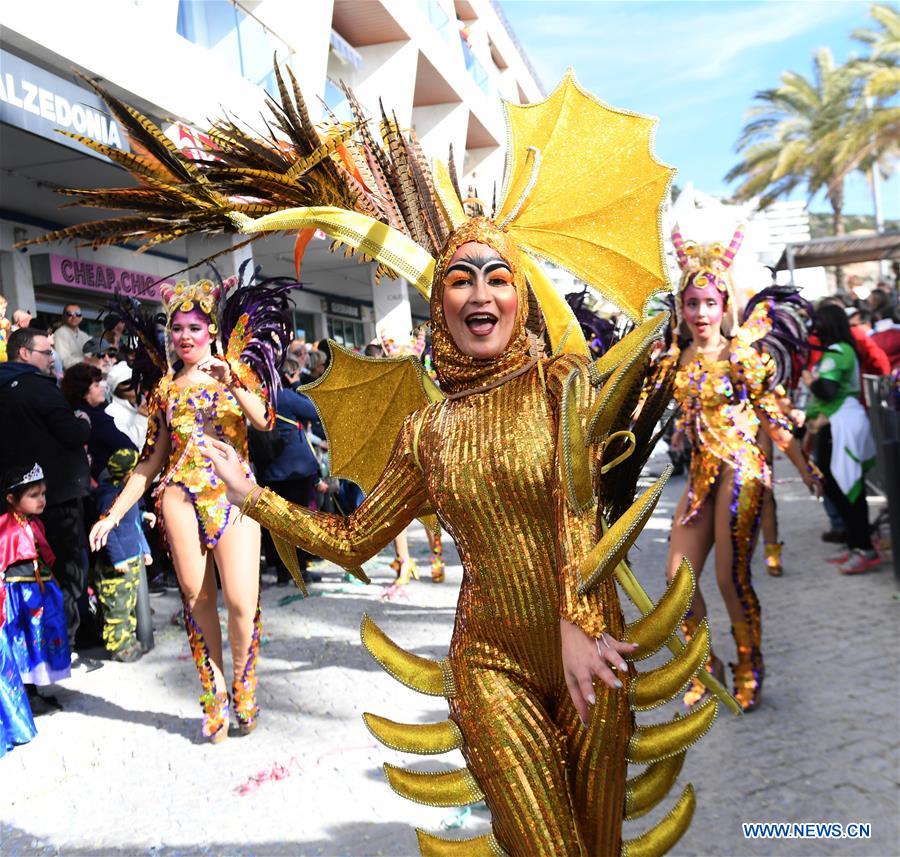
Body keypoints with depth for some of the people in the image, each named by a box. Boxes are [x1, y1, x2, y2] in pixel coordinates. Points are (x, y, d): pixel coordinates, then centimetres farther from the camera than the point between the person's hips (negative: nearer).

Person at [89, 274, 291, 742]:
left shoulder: (236, 369, 7)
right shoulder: (166, 388, 12)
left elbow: (264, 420, -11)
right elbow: (151, 459, 13)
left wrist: (231, 382, -25)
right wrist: (114, 514, 9)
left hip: (234, 494, -2)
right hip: (181, 498, 2)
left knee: (242, 601, -10)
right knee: (197, 599, 2)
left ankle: (243, 685, 15)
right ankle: (213, 691, 18)